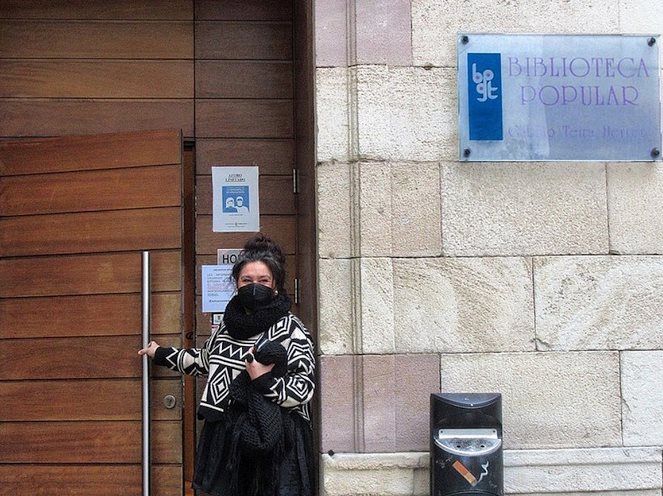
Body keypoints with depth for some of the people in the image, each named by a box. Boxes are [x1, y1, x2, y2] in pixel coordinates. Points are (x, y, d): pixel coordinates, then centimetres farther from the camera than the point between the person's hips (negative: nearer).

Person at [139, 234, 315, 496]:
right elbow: (205, 360, 30)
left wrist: (264, 381, -22)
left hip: (273, 443, -6)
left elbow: (305, 388, -10)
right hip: (227, 439, 6)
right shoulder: (228, 324, 10)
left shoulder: (290, 329, -8)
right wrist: (162, 355, 37)